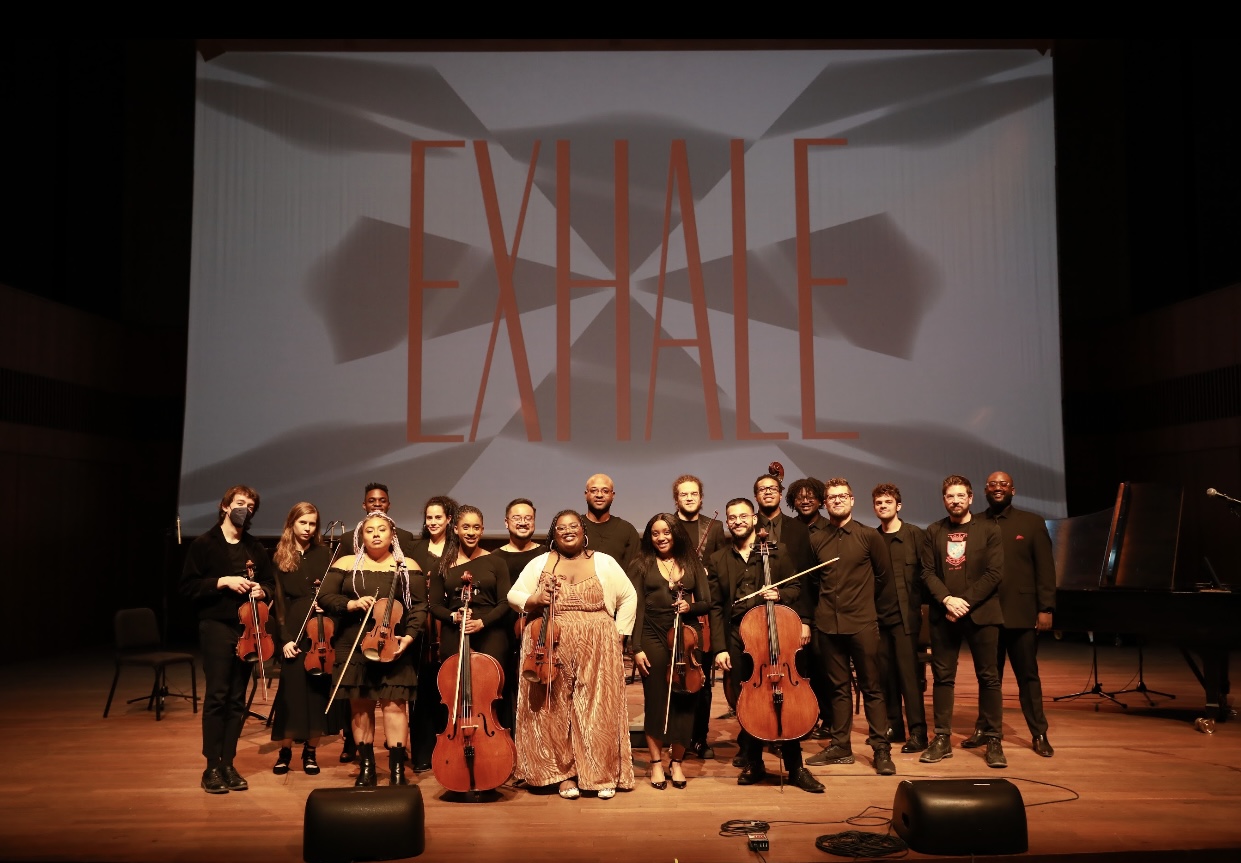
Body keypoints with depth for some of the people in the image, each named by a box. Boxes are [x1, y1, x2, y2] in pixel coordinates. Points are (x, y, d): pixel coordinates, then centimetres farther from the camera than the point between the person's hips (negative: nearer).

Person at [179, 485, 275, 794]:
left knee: (238, 699, 6)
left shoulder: (256, 548, 13)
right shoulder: (204, 544, 0)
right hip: (217, 626, -4)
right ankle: (212, 767, 0)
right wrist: (223, 581, -16)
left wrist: (262, 590, -3)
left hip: (247, 627, 4)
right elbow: (188, 586, -5)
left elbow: (270, 582, 19)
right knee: (216, 696, -7)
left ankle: (228, 764, 12)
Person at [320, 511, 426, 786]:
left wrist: (409, 636, -14)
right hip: (355, 646, 2)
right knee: (360, 705, 6)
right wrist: (351, 604, -15)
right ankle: (366, 767, 17)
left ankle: (397, 769, -4)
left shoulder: (408, 567, 4)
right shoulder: (346, 564, 6)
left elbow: (419, 606, 0)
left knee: (394, 703, -8)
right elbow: (324, 597, 2)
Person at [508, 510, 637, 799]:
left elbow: (628, 597, 10)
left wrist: (619, 633, 2)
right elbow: (514, 595, 6)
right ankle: (565, 774, 13)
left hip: (597, 654, 0)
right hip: (551, 650, 0)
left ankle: (603, 775, 11)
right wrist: (534, 600, -14)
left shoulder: (604, 563, 6)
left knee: (598, 712, 0)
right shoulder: (539, 564, 7)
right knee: (555, 713, 1)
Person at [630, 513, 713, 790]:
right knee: (656, 701, 2)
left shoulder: (692, 564, 9)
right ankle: (656, 763, 15)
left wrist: (690, 606, -13)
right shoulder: (641, 565, 3)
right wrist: (637, 648, -8)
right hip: (654, 639, -2)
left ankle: (677, 762, 17)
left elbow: (706, 603, 9)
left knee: (684, 701, 3)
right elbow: (637, 608, -2)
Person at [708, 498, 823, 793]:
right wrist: (719, 648, -2)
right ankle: (753, 763, 21)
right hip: (737, 640, 1)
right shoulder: (718, 561, 8)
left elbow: (796, 587, 13)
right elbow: (715, 607, 5)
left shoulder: (775, 554, 7)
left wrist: (780, 595, -10)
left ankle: (795, 768, 5)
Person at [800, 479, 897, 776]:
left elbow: (884, 576, 5)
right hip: (827, 625, 3)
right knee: (838, 687, 10)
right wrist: (806, 620, 9)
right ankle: (840, 746, 17)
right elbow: (810, 584, 12)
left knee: (871, 687, 2)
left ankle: (881, 748, 7)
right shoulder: (817, 540, 7)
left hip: (861, 624, -2)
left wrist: (872, 607, 6)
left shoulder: (869, 536, -1)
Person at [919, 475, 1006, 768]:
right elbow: (928, 573, 3)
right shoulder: (933, 532, 9)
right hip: (943, 615, 2)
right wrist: (947, 599, -13)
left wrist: (965, 602, -13)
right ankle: (942, 738, 12)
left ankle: (993, 741, 10)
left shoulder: (989, 530, 2)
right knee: (942, 676, 4)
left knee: (989, 677, 1)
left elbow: (994, 573, -6)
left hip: (981, 613, -2)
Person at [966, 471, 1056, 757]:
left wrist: (1046, 608, -5)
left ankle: (1039, 734, 17)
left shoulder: (1032, 523, 4)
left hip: (1022, 614, -1)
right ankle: (984, 729, 21)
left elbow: (1045, 569, 1)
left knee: (1028, 675, 7)